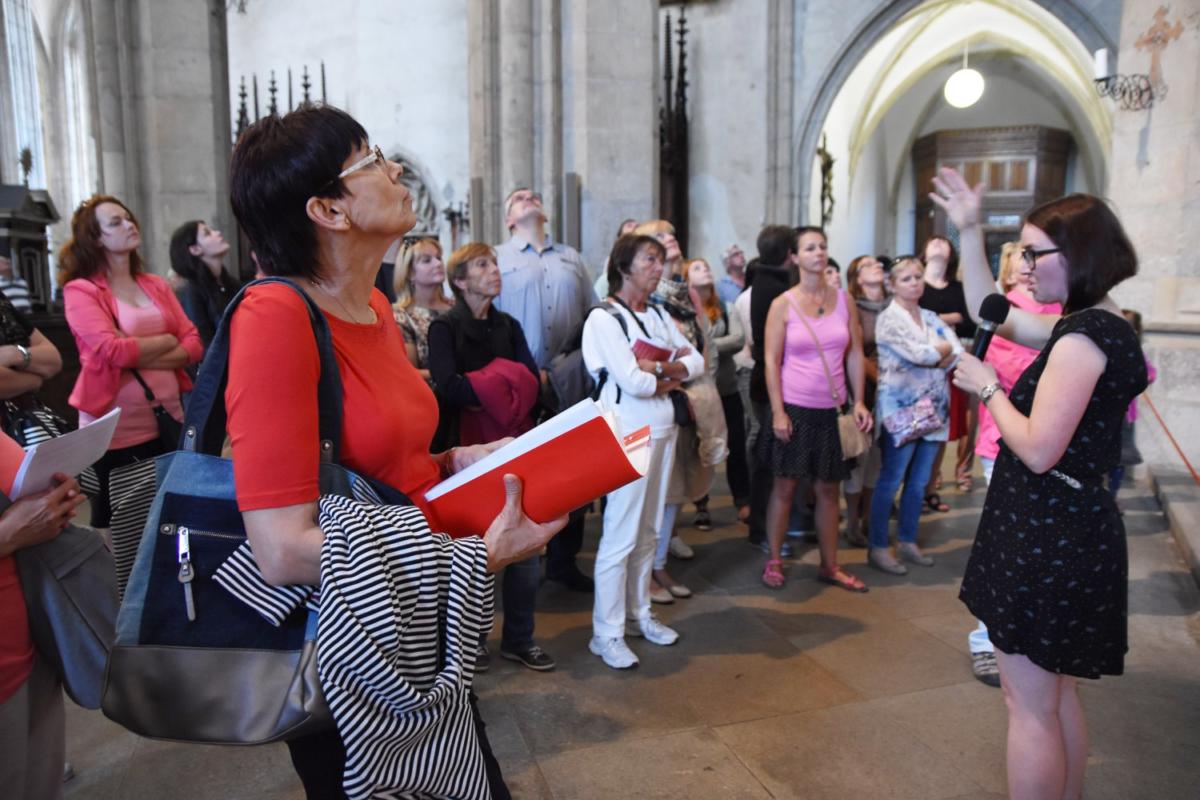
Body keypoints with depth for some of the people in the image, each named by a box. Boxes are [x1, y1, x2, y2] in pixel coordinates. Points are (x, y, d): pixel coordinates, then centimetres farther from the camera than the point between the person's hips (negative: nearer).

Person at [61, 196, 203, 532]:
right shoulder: (80, 290, -4)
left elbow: (194, 345, 2)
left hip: (168, 422, 5)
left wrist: (137, 357, -12)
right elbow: (112, 350, -18)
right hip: (115, 432, -4)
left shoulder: (157, 285, 12)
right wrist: (166, 341, -4)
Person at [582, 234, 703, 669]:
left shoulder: (658, 315, 13)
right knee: (620, 535, -3)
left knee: (647, 531, 15)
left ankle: (638, 614, 29)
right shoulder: (604, 318, -10)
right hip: (629, 432, -7)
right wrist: (672, 371, -2)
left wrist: (658, 368, -11)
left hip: (662, 429, 8)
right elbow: (633, 382, -20)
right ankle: (606, 633, 7)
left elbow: (696, 361, 7)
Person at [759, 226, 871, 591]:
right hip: (795, 407, -3)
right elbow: (771, 360, -7)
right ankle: (774, 561, 19)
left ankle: (830, 565, 23)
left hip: (832, 408, 3)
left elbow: (855, 354, 8)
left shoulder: (844, 300, 5)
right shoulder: (783, 304, -4)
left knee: (828, 489, 11)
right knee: (785, 486, 5)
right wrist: (777, 411, -12)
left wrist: (859, 401, 1)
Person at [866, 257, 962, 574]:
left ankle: (908, 542, 24)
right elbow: (921, 355, -17)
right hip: (901, 410, -6)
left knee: (918, 482, 12)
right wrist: (944, 348, 0)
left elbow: (958, 353, 4)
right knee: (891, 481, -1)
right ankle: (878, 547, 7)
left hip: (932, 409, 7)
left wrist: (934, 356, -11)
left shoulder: (931, 318, 14)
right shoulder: (888, 318, -7)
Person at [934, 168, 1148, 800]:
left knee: (1030, 706, 2)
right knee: (1058, 696, 22)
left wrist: (988, 388, -10)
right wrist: (970, 232, 14)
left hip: (1048, 537, -10)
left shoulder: (1084, 337, -20)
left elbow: (1038, 450, -24)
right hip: (1069, 529, 10)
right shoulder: (1092, 326, 10)